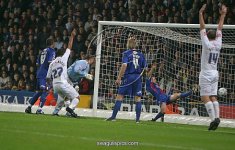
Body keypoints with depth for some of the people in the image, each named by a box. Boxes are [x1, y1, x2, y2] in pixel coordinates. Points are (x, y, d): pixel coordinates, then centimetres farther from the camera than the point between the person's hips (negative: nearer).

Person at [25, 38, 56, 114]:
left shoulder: (43, 51, 19)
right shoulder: (51, 51, -4)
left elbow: (37, 63, 19)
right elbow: (50, 62, -16)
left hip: (39, 73, 8)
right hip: (46, 74, -8)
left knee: (38, 91, 16)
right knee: (45, 91, -7)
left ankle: (29, 107, 14)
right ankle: (39, 109, -15)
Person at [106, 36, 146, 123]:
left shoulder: (126, 53, -4)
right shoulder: (141, 54, 8)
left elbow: (124, 65, -14)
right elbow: (144, 68, 8)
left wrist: (119, 78, -14)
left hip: (128, 77, -3)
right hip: (138, 77, 3)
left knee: (120, 96, 2)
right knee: (137, 98, 4)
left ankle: (113, 116, 1)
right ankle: (137, 118, 1)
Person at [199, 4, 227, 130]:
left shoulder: (207, 44, -11)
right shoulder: (218, 44, 3)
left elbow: (202, 28, -11)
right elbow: (219, 28, 12)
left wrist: (201, 13, -9)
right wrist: (223, 14, 20)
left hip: (206, 73, -6)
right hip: (215, 73, 6)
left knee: (205, 97, -8)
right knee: (213, 96, 8)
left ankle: (213, 118, -20)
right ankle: (217, 117, -6)